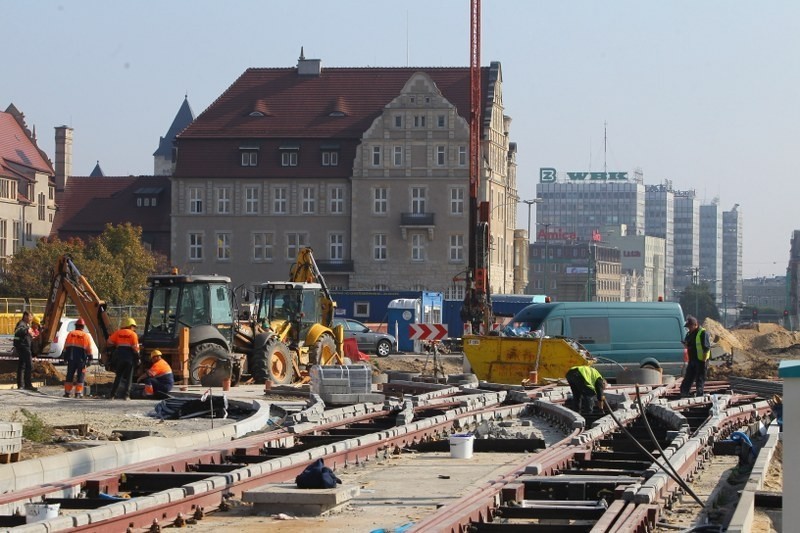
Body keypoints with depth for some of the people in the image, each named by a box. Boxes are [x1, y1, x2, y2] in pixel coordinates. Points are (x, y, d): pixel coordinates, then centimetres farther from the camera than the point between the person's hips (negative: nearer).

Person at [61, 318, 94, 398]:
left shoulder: (71, 334, 5)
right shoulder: (86, 336, 2)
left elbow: (65, 347, 6)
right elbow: (89, 349, 1)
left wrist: (64, 357, 11)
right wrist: (90, 358, 8)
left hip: (71, 357, 2)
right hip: (81, 358, -2)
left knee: (70, 375, 9)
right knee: (80, 376, 4)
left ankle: (67, 392, 9)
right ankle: (78, 392, -1)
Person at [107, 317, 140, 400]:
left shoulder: (118, 333, 8)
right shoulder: (133, 334, -1)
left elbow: (110, 343, 4)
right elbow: (135, 348, -7)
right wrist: (137, 358, 1)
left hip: (119, 355, 3)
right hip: (129, 356, -3)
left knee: (118, 376, 12)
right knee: (128, 377, 5)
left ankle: (112, 394, 6)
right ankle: (126, 395, -3)